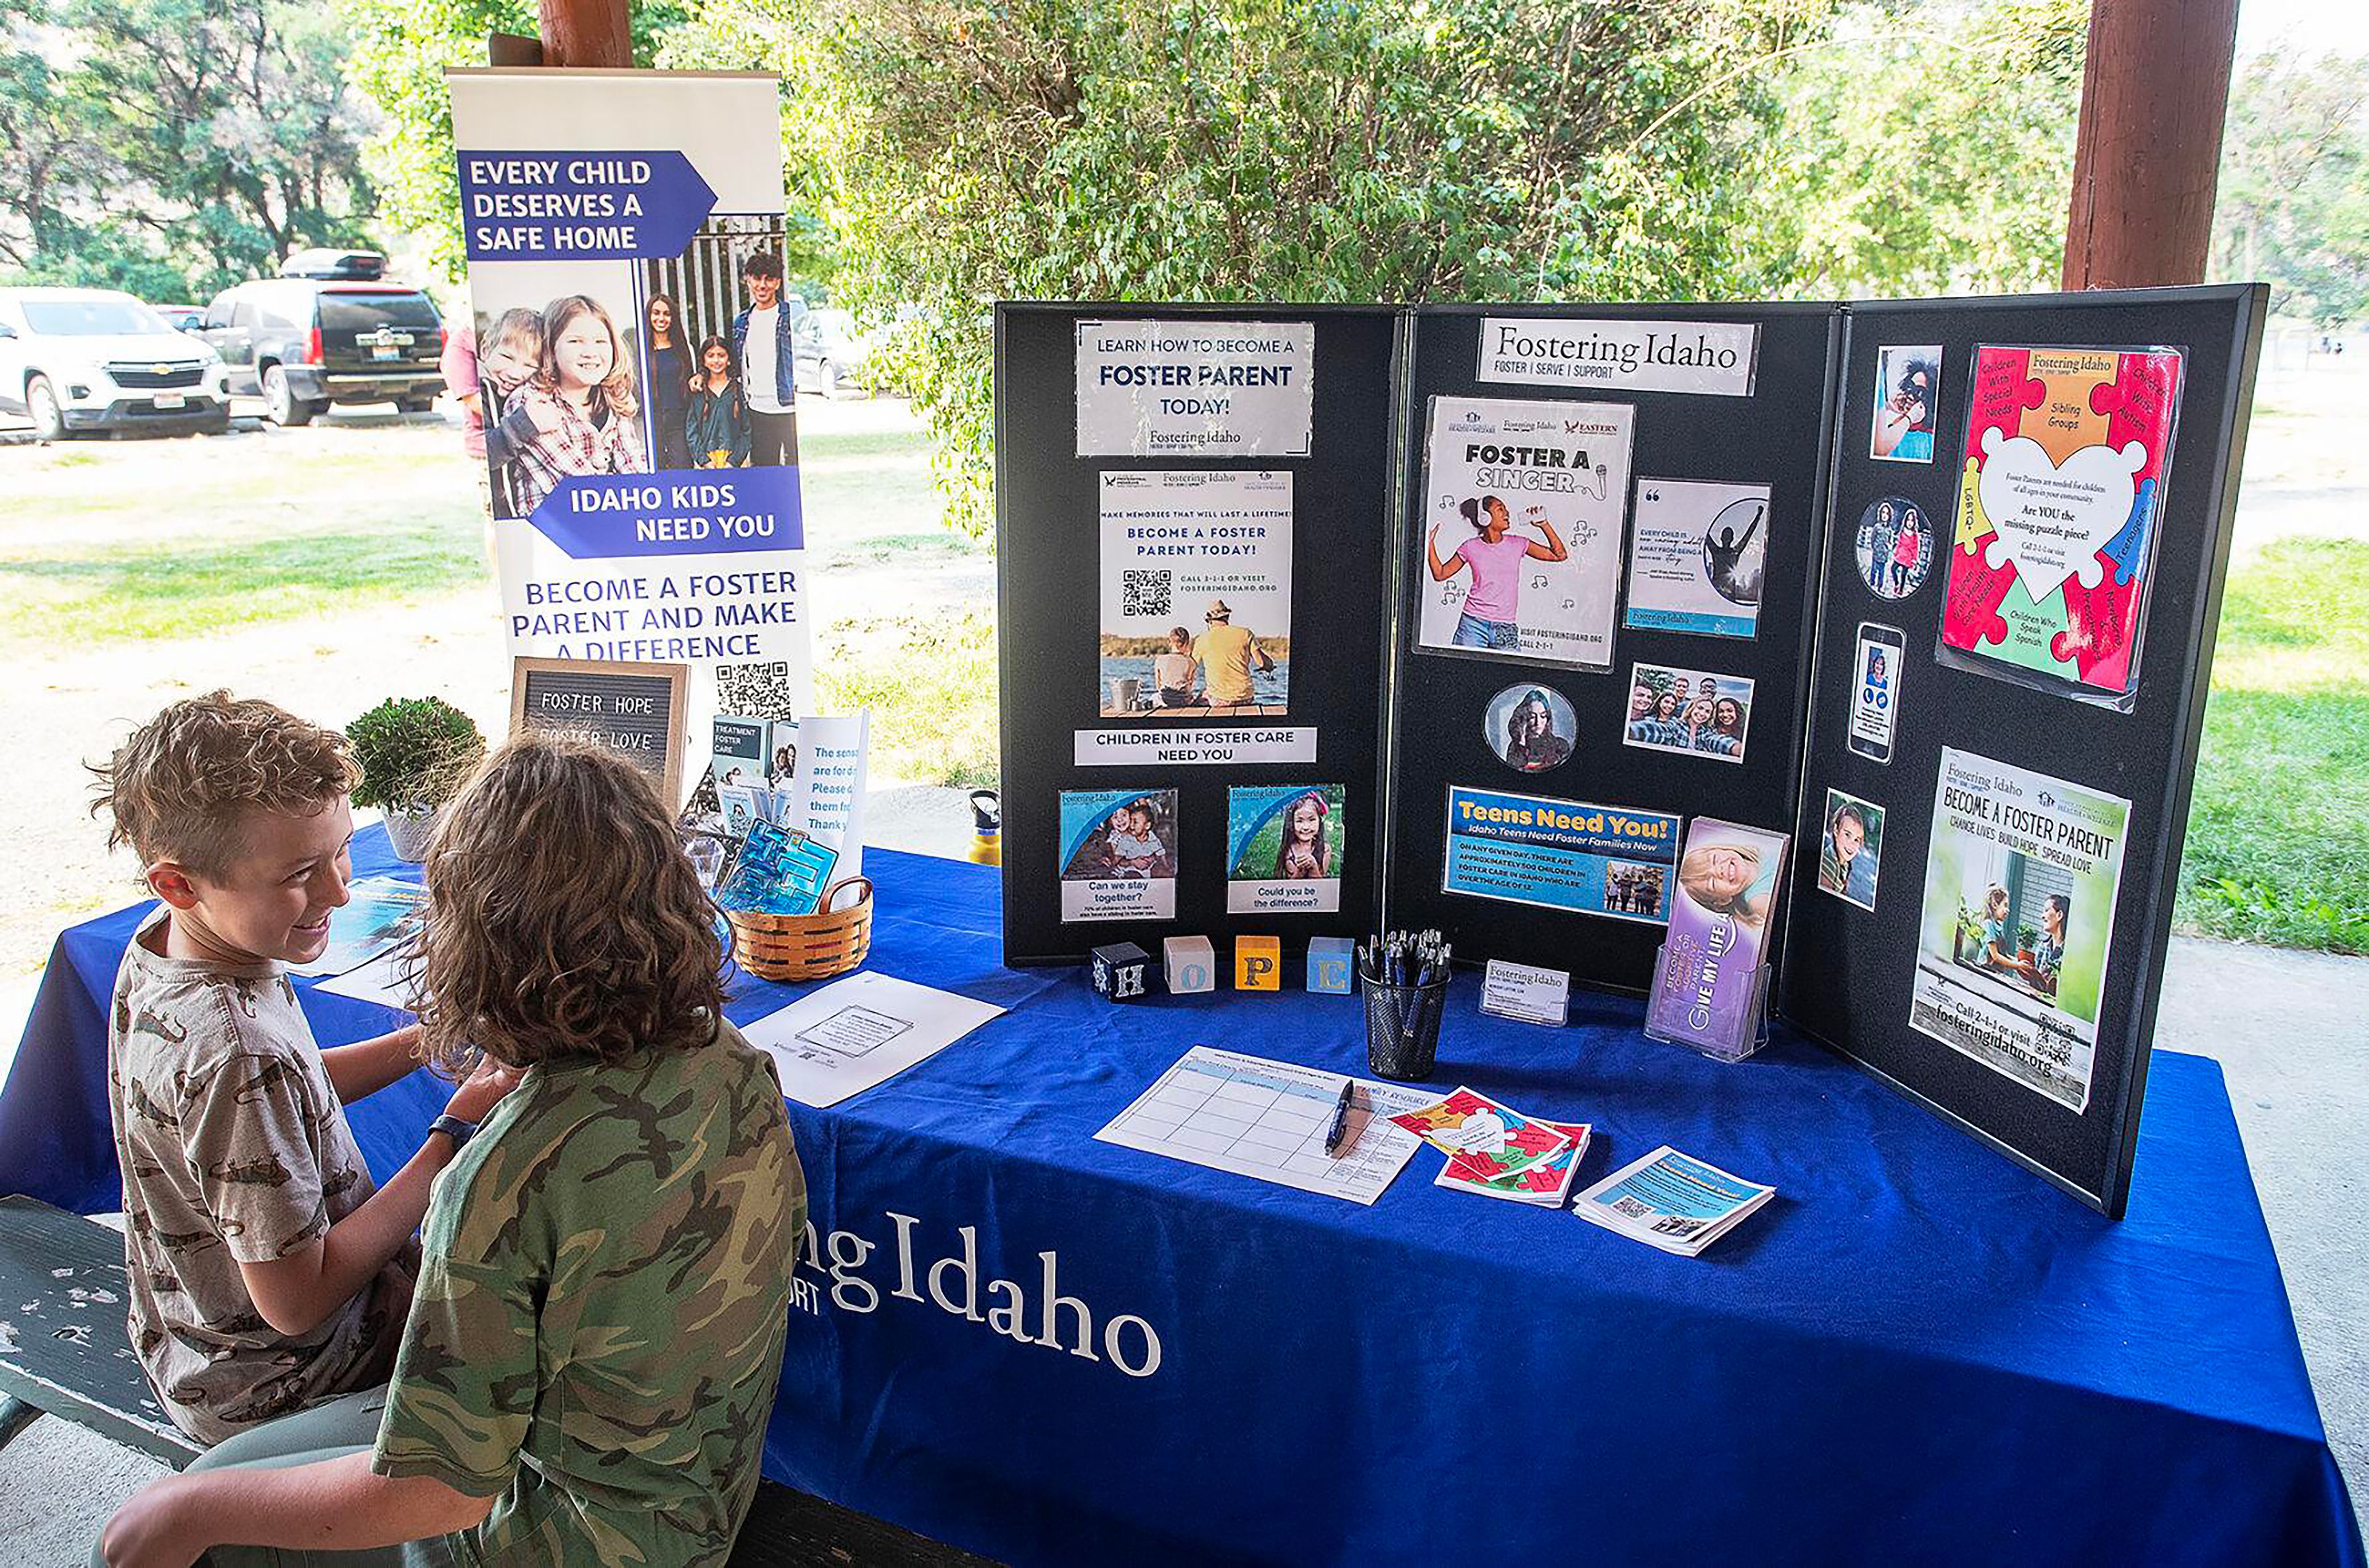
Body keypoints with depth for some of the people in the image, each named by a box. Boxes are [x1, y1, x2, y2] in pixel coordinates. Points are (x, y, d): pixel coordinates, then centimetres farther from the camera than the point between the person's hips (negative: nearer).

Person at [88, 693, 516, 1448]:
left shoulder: (157, 951, -9)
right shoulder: (241, 1051, -37)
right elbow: (299, 1302, -30)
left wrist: (424, 1043, -5)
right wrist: (454, 1137, -26)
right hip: (268, 1393, -8)